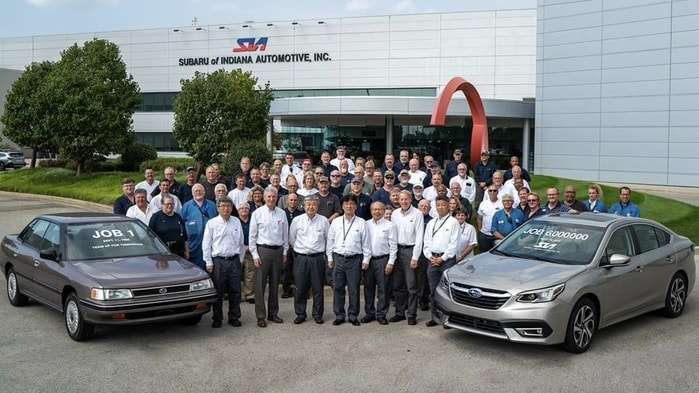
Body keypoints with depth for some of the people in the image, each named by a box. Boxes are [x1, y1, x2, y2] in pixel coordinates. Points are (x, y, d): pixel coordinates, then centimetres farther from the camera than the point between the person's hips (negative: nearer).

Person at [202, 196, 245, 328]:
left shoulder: (237, 222, 9)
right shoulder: (211, 223, 0)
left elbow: (241, 242, 16)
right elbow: (206, 244, 0)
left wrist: (241, 257, 13)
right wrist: (209, 262, -3)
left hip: (234, 261, 3)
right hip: (218, 261, -3)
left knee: (235, 291, 6)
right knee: (218, 292, 3)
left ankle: (234, 317, 17)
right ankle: (217, 319, 13)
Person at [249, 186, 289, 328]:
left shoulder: (282, 213, 6)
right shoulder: (257, 213, -2)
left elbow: (285, 234, 12)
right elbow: (252, 236, -1)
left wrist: (284, 252, 9)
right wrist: (255, 255, -5)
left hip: (278, 251, 3)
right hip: (263, 250, -3)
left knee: (275, 284, 11)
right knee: (260, 284, -3)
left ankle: (273, 313, 21)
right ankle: (260, 316, 4)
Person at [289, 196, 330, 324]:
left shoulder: (323, 221, 1)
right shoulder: (296, 220, 2)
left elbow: (328, 239, 11)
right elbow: (291, 239, 14)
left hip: (318, 258, 0)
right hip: (300, 258, 0)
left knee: (318, 288, 4)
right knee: (300, 288, 3)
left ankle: (318, 314, 15)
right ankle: (300, 314, 15)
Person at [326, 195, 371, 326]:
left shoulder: (361, 223, 1)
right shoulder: (335, 222, 6)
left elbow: (366, 242, 3)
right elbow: (330, 240, 11)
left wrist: (366, 259, 0)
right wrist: (330, 258, 8)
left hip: (355, 259, -2)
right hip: (338, 258, 2)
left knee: (354, 289, 3)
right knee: (338, 288, 6)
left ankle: (353, 315, 15)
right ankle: (339, 315, 16)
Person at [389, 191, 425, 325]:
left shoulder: (417, 214, -5)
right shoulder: (395, 213, 9)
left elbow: (419, 237, -8)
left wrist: (415, 257, -12)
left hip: (410, 250, -5)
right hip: (397, 250, 5)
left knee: (412, 286, -2)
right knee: (397, 284, 9)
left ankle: (412, 314, 4)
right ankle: (400, 312, 20)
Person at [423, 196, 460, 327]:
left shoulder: (453, 222, -1)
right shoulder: (431, 223, 16)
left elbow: (454, 244, -8)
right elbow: (426, 242, 14)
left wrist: (442, 258, -11)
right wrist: (430, 257, -1)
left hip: (447, 259, -5)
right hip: (432, 259, 5)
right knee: (433, 290, 8)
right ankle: (435, 317, 15)